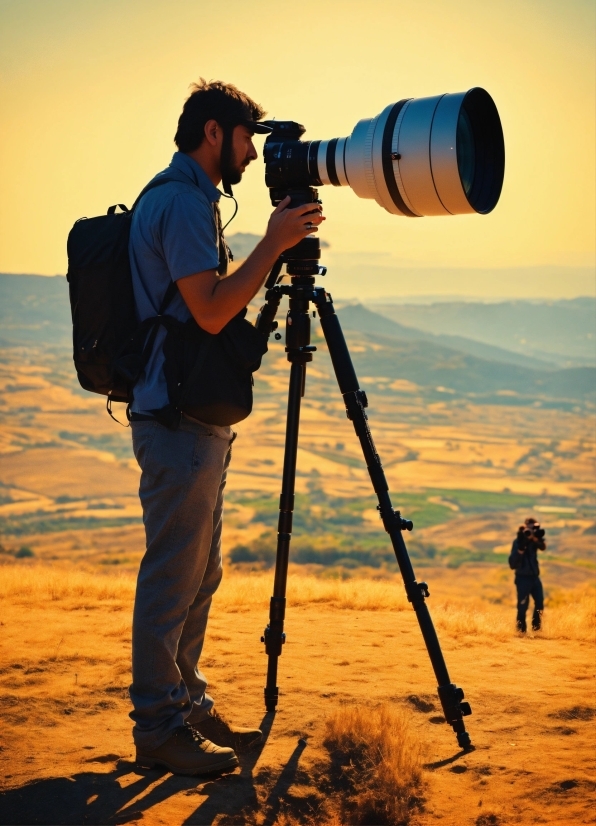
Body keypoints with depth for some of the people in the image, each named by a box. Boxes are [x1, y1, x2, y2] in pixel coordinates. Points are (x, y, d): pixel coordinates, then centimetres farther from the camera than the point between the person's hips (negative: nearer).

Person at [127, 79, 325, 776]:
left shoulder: (181, 198, 20)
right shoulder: (183, 201, -13)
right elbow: (211, 311, -22)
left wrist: (273, 254, 16)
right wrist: (273, 244, -17)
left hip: (195, 421, 11)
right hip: (177, 422, -11)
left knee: (197, 575, 15)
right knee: (172, 577, -4)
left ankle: (186, 706, 25)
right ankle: (159, 727, 4)